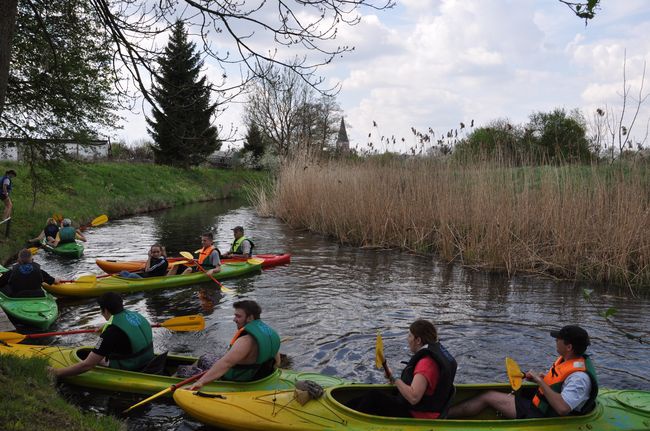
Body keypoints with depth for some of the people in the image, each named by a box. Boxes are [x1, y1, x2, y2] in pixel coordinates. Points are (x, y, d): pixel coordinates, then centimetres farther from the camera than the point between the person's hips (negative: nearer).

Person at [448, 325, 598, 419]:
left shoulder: (579, 377, -26)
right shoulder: (567, 359, 3)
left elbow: (562, 408, -36)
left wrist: (540, 381, -27)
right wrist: (539, 377, -1)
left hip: (543, 418, -9)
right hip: (537, 405, 9)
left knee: (488, 397, -11)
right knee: (489, 396, 3)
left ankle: (442, 415, 1)